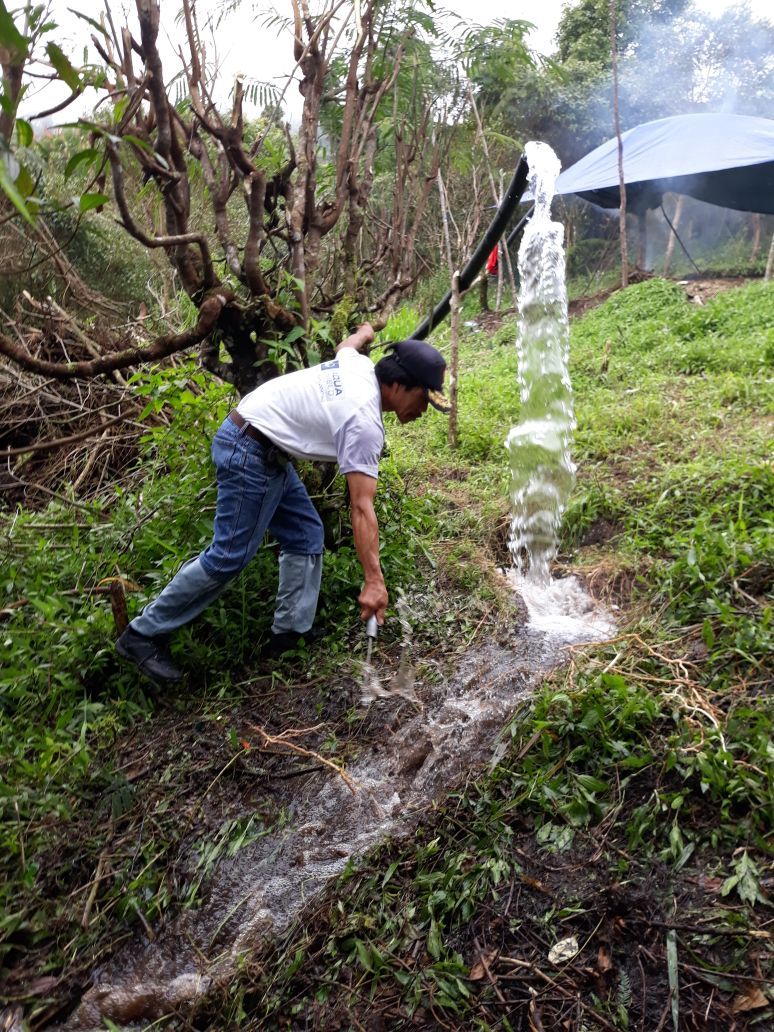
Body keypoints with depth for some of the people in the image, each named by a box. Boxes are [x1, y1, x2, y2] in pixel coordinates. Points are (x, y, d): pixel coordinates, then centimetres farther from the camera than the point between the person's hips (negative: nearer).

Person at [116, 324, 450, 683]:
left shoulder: (359, 366, 3)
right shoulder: (364, 423, -22)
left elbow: (347, 345, 30)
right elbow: (362, 508, -27)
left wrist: (364, 333, 54)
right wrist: (373, 580, -28)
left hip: (267, 452, 10)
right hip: (248, 453, -10)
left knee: (306, 537, 8)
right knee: (229, 556, -6)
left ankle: (291, 633, 13)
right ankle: (143, 635, 6)